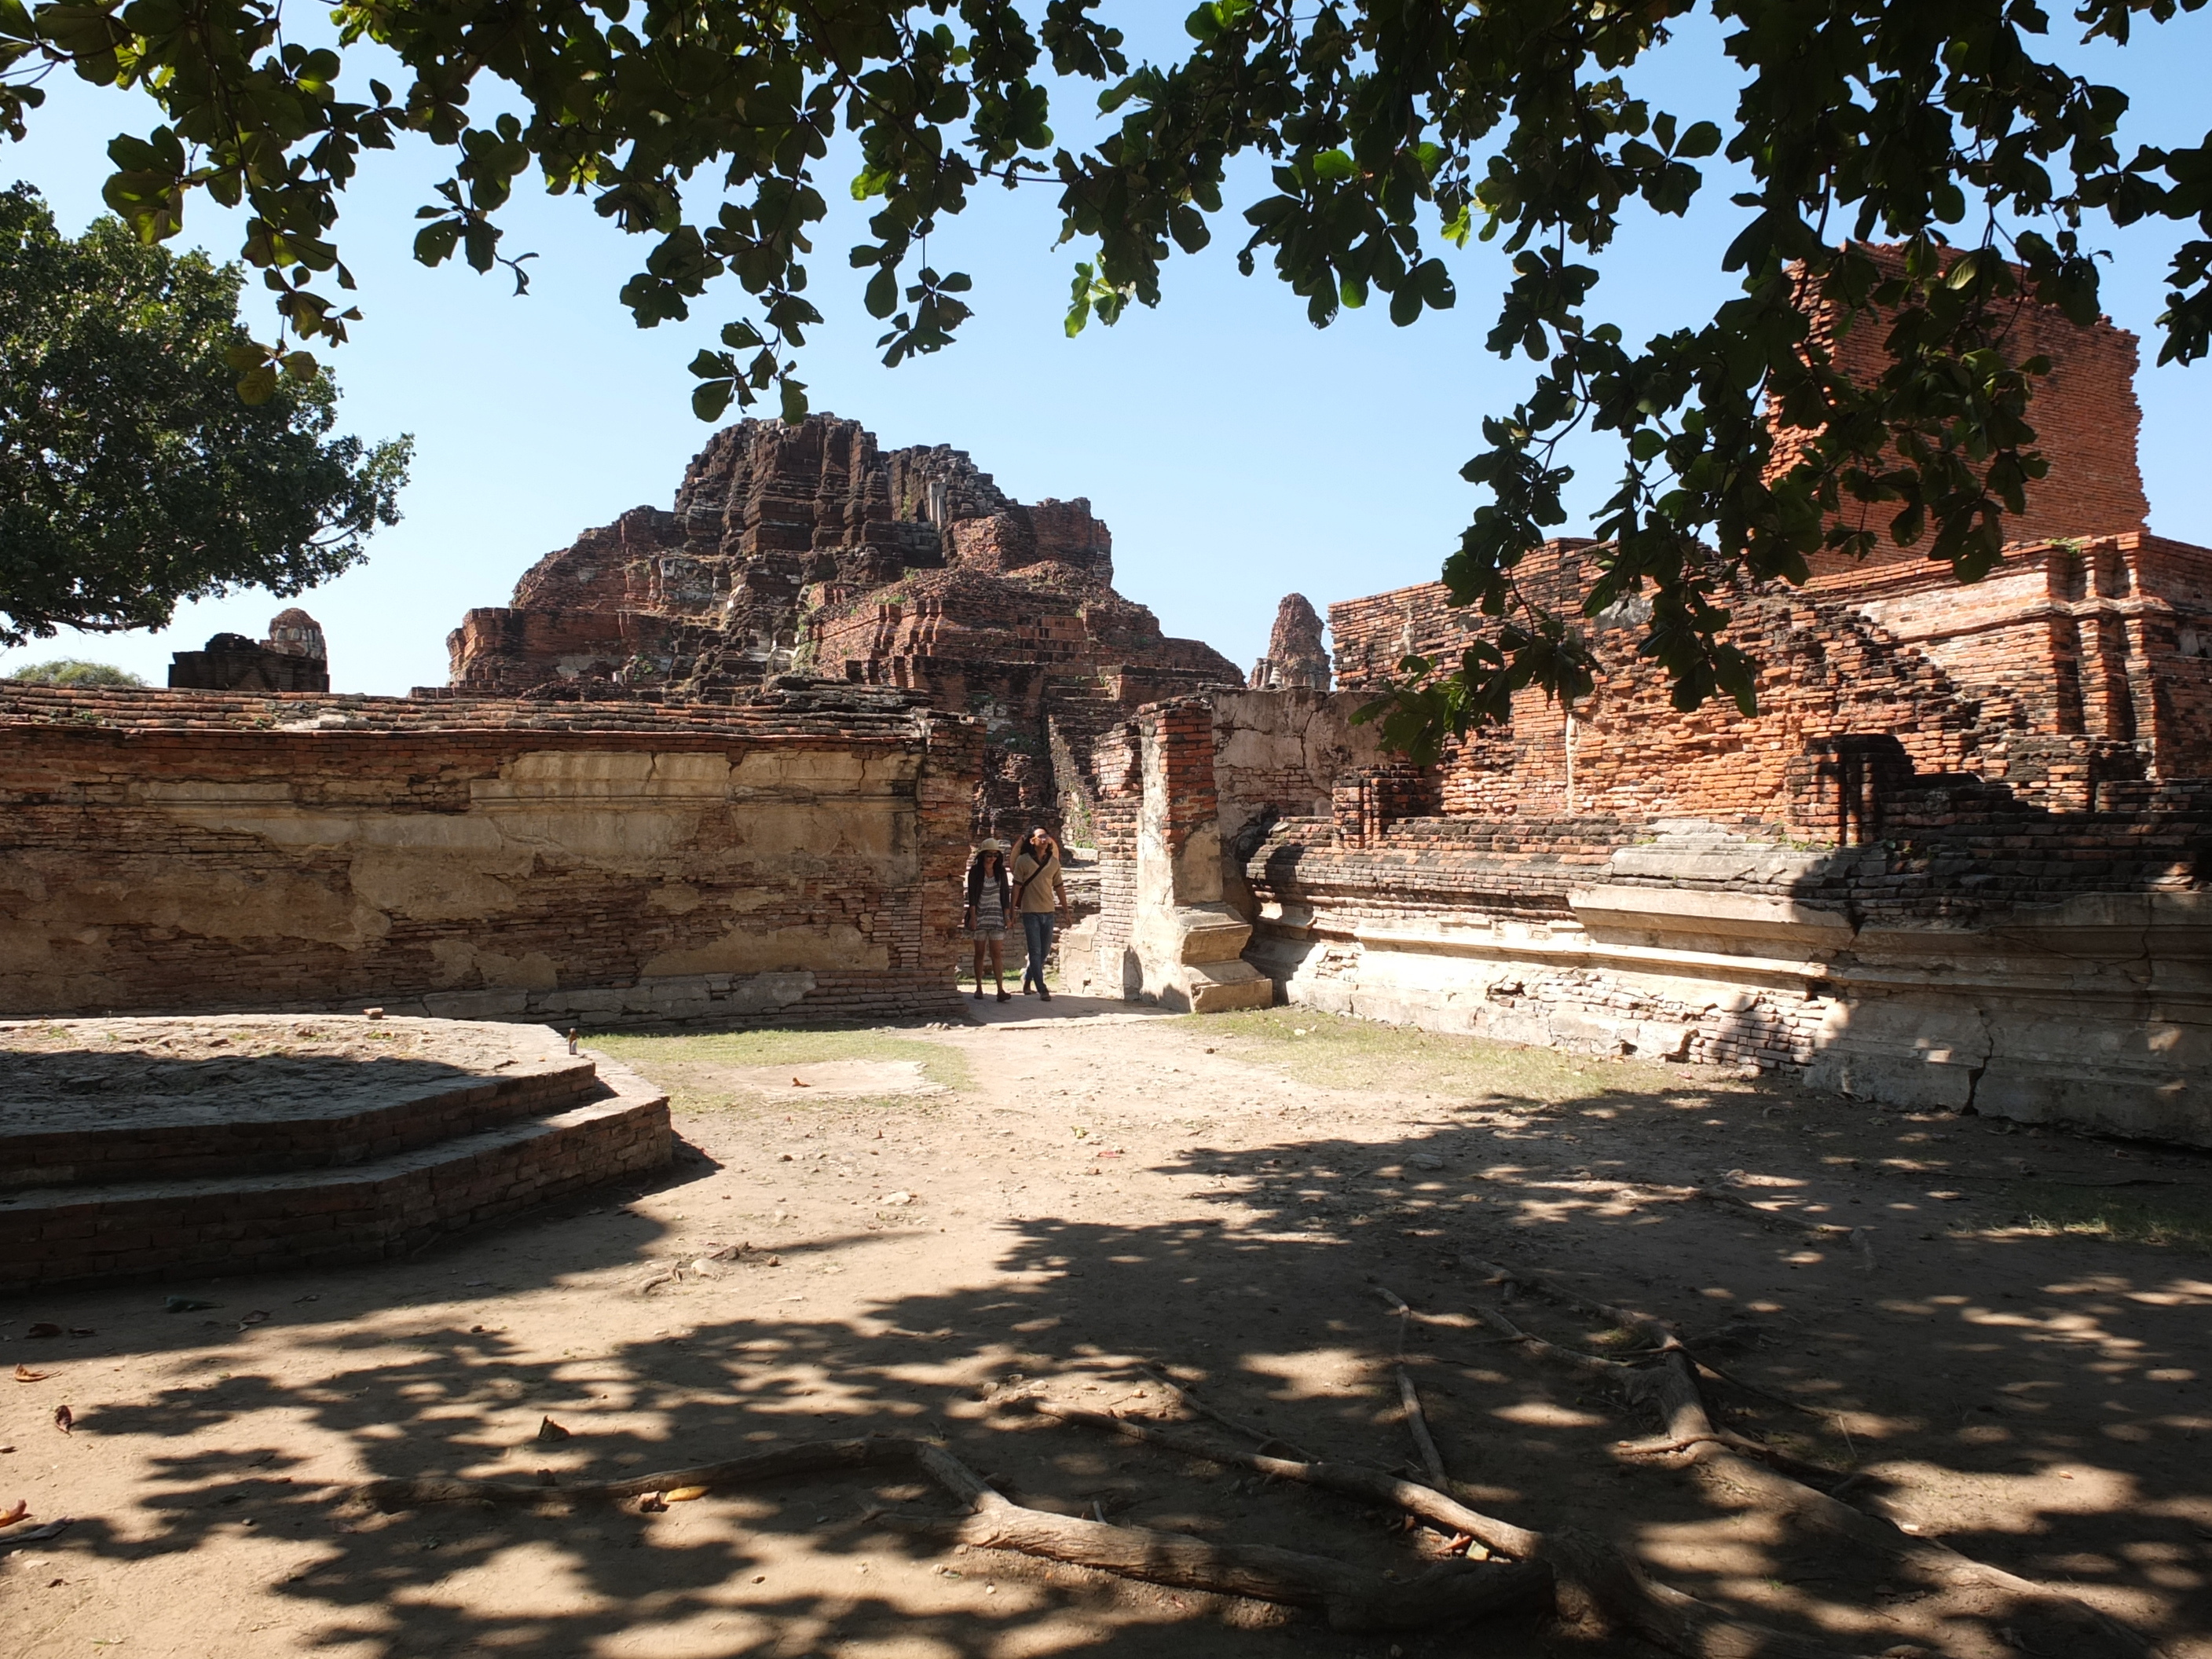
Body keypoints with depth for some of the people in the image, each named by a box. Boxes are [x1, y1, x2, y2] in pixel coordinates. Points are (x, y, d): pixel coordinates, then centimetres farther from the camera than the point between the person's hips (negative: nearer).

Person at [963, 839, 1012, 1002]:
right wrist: (972, 916, -10)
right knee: (979, 952, 6)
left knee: (997, 953, -5)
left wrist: (1007, 915, 5)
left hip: (996, 916, 2)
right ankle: (979, 988, 14)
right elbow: (972, 895, -5)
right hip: (980, 915, -2)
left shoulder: (1000, 872, 7)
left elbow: (1005, 894, 10)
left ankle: (1001, 990, -11)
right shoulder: (975, 871, -2)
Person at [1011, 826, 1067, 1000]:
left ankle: (1027, 976, 33)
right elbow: (1017, 887, -2)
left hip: (1049, 912, 4)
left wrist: (1066, 910, 13)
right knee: (1035, 951, -5)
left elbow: (1059, 887, 12)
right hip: (1030, 912, -4)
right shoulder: (1023, 861, -4)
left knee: (1045, 951, 11)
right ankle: (1042, 989, -2)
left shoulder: (1054, 862, 6)